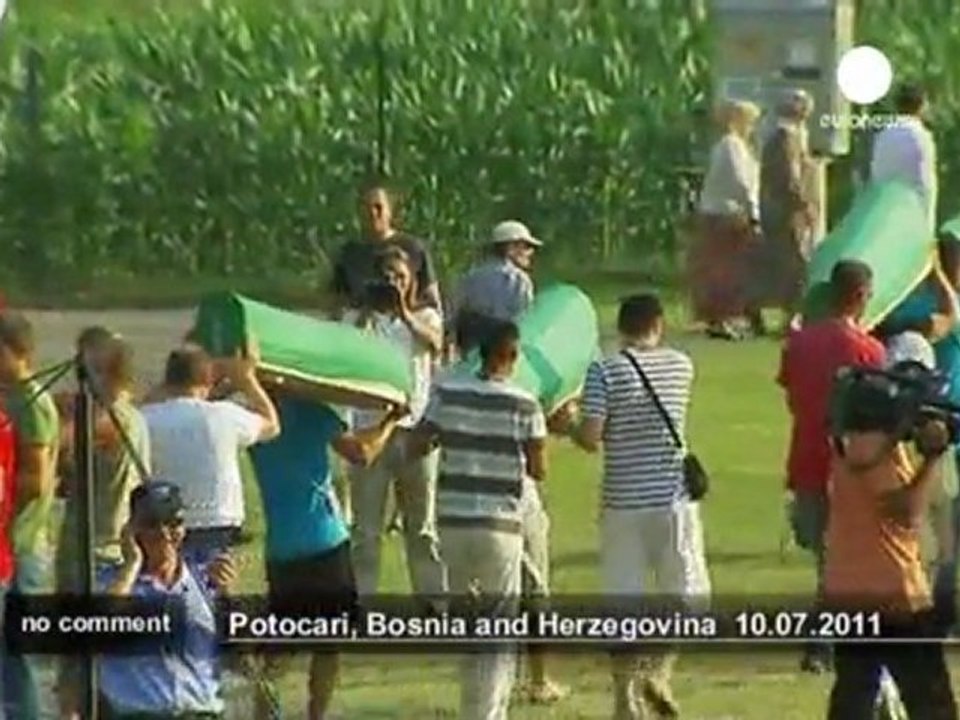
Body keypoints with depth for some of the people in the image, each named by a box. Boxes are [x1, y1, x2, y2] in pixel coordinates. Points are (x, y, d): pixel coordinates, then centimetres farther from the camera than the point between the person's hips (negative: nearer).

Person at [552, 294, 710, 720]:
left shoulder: (605, 372, -7)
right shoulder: (681, 366, 3)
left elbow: (591, 439, -11)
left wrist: (567, 426, 10)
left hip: (623, 502, -1)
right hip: (674, 497, 1)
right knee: (686, 593, 12)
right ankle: (658, 668, -7)